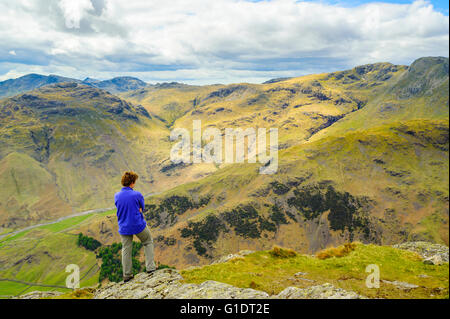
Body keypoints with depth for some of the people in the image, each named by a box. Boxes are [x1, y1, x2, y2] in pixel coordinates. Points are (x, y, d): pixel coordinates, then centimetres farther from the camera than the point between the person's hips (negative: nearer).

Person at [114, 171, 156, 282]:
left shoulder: (117, 196, -4)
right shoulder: (137, 195, -16)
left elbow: (120, 209, 9)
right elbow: (141, 209, -2)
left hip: (124, 228, 4)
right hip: (138, 225, -3)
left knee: (126, 250, 14)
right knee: (148, 242, 20)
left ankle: (127, 275, 21)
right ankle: (150, 267, 17)